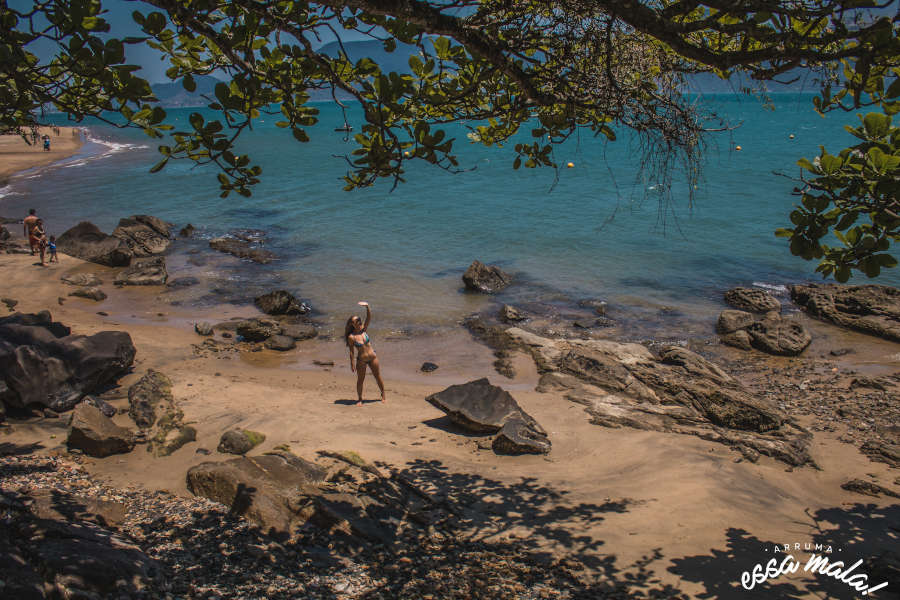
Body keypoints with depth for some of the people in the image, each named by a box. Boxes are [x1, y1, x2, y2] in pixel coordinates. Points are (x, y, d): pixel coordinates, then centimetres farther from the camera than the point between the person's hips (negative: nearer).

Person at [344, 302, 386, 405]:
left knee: (378, 377, 13)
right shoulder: (351, 337, -14)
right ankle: (359, 399, 28)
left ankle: (383, 395, 32)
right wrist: (352, 364, -7)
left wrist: (367, 307, -30)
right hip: (361, 360, -3)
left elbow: (369, 317, -15)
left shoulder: (364, 329, -4)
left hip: (372, 357, 3)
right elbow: (351, 351, -8)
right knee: (360, 380, 10)